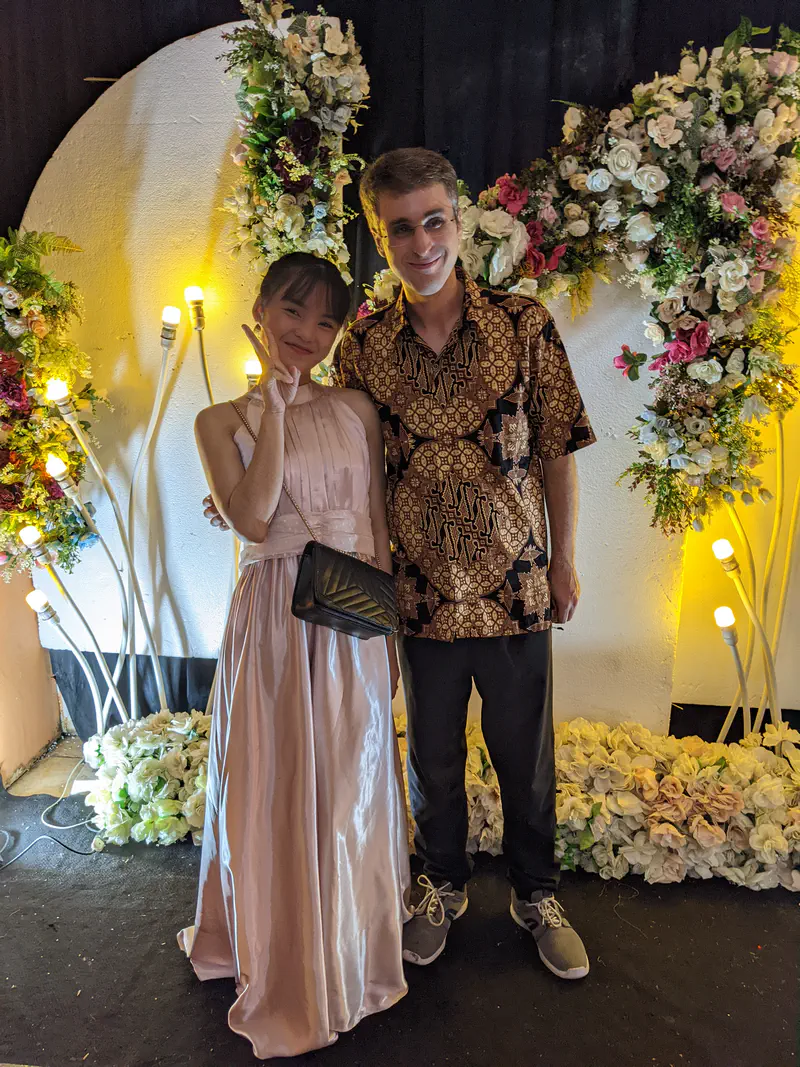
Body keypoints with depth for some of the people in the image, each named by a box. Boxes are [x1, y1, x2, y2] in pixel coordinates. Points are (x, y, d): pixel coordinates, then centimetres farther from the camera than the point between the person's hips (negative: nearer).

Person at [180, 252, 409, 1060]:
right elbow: (251, 518, -17)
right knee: (275, 794, 11)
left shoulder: (356, 410, 3)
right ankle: (286, 978, 37)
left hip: (353, 621, 2)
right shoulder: (222, 421, -1)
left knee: (347, 794, 13)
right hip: (273, 622, -1)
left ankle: (348, 962, 39)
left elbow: (378, 527, 6)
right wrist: (276, 404, -14)